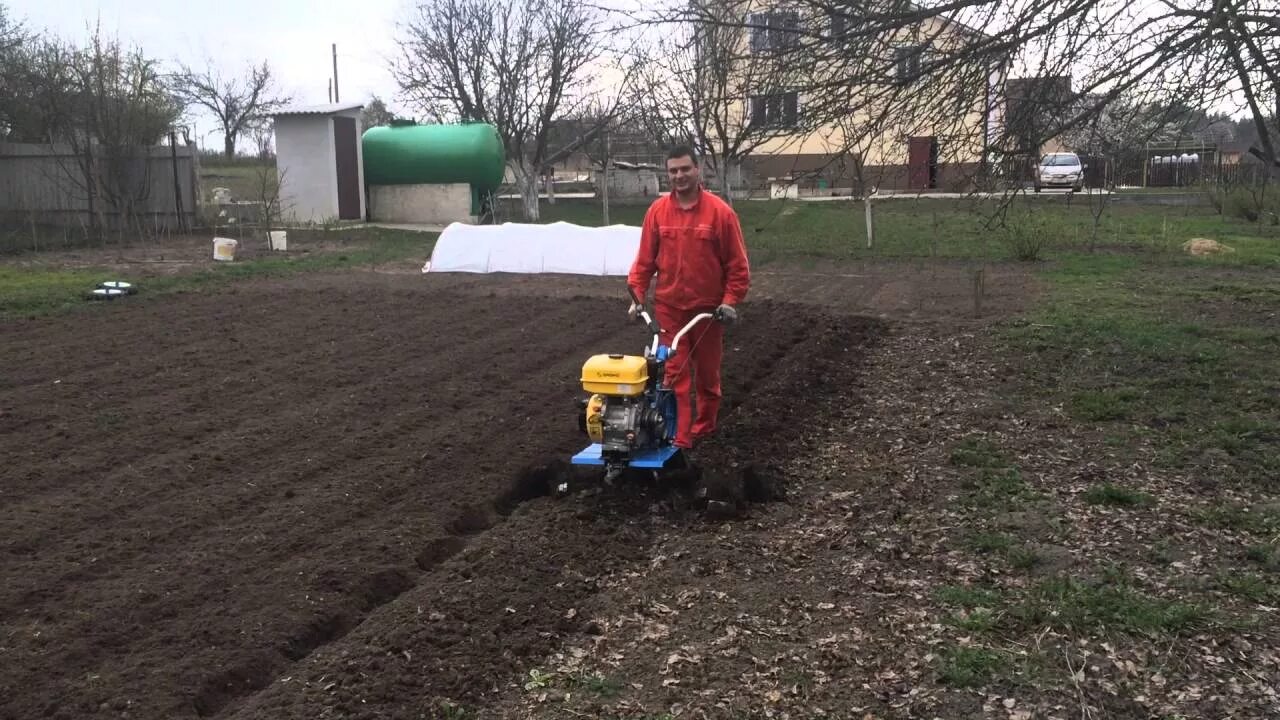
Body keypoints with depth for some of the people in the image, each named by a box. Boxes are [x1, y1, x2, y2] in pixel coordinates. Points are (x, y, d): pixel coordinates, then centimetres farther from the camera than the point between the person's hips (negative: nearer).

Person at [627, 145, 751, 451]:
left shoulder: (720, 211, -9)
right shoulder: (657, 211, -2)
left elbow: (737, 264, -5)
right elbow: (645, 259, 3)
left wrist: (730, 300, -12)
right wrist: (637, 295, -3)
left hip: (708, 308, -1)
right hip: (668, 307, 1)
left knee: (707, 373, 13)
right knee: (675, 374, 0)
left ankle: (704, 427, 32)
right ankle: (680, 438, 3)